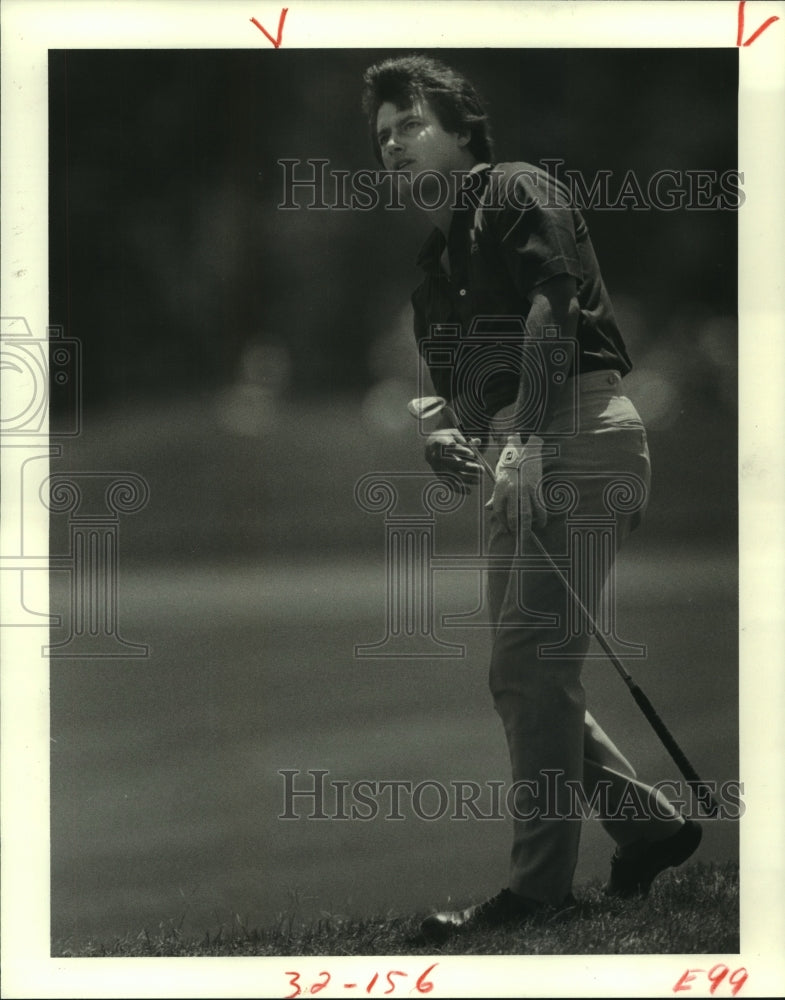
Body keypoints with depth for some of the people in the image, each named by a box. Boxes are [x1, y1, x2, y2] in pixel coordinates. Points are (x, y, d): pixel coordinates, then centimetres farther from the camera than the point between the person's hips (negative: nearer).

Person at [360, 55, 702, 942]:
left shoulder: (516, 194, -3)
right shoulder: (437, 260, 23)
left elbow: (553, 312, -17)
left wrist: (529, 439, -27)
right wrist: (450, 436, 2)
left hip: (580, 435, -9)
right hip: (522, 454, 9)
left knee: (532, 661, -14)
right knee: (520, 676, 8)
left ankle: (541, 883, -12)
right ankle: (650, 824, 19)